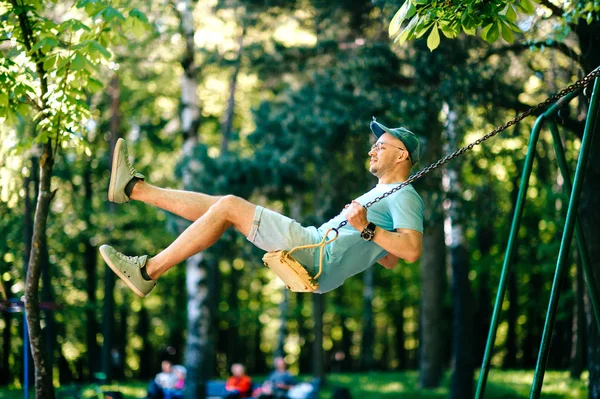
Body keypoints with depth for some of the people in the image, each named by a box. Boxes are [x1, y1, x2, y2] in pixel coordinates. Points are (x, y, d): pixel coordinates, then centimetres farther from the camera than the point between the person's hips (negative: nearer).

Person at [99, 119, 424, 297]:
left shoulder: (405, 197, -3)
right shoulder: (382, 193, 26)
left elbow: (411, 250, -22)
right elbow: (388, 260, 31)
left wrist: (366, 229, -28)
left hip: (321, 257, -10)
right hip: (314, 246, 10)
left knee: (228, 207, -13)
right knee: (225, 205, 8)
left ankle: (148, 271, -11)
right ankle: (134, 188, 15)